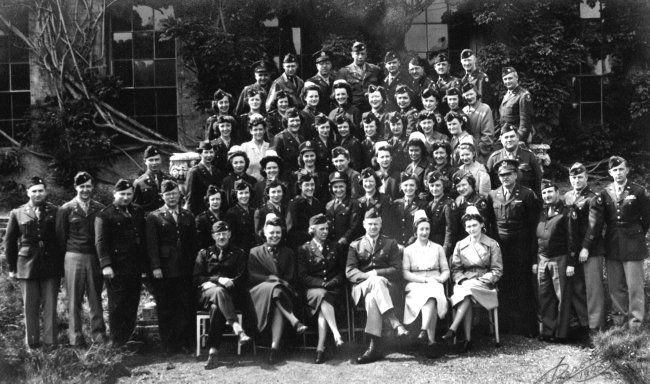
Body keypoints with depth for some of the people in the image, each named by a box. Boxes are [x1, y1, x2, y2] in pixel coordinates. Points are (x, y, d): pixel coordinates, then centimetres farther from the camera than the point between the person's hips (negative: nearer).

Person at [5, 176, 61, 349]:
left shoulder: (55, 212, 3)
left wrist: (62, 263, 2)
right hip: (27, 267, 1)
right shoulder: (17, 214, 5)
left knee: (50, 306, 4)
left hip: (51, 267, 0)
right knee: (30, 307, 7)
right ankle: (32, 342, 19)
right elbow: (9, 242, 9)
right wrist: (12, 267, 7)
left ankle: (51, 341, 13)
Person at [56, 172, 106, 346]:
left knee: (96, 298, 6)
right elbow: (61, 236, 5)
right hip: (74, 258, -1)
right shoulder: (65, 209, 2)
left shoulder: (100, 209, 6)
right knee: (74, 299, 3)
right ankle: (75, 337, 10)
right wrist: (68, 253, 4)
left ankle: (98, 334, 13)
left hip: (95, 258, 1)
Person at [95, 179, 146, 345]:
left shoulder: (138, 211, 13)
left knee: (132, 305, 9)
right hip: (115, 268, -5)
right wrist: (105, 265, -18)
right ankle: (117, 342, 11)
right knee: (117, 305, 1)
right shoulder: (104, 215, -3)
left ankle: (128, 339, 21)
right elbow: (100, 242, -9)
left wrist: (144, 263, 12)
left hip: (136, 268, 5)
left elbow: (144, 238, 16)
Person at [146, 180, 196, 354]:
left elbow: (193, 243, 13)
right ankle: (168, 344, 15)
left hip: (185, 270, 3)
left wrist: (193, 264, 5)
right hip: (163, 271, -2)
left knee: (185, 307, 2)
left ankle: (182, 341, 12)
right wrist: (155, 267, -12)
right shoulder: (154, 217, 3)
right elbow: (152, 244, -4)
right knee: (165, 309, 5)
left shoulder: (188, 216, 13)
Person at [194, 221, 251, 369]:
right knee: (219, 291, -38)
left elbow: (241, 280, 5)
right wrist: (218, 280, -9)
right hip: (206, 295, 0)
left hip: (231, 295, 0)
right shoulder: (204, 253, 20)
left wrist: (211, 282, -9)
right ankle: (238, 330, -52)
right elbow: (197, 279, 10)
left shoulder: (238, 254, 18)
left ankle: (213, 351, -41)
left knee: (216, 307, -36)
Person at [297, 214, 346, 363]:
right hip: (311, 290, -1)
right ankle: (336, 334, -49)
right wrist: (322, 284, -12)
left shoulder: (336, 248, 19)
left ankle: (320, 348, -38)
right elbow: (302, 276, 1)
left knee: (323, 307, -31)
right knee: (321, 295, -37)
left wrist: (334, 282, -4)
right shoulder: (304, 249, 10)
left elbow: (343, 271, 17)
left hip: (334, 289, 2)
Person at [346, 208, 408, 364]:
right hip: (361, 286, 0)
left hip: (385, 285, 0)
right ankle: (395, 323, -47)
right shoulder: (355, 245, 16)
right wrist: (368, 276, -15)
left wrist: (375, 273, -11)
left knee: (372, 298, -35)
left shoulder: (390, 243, 16)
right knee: (376, 282, -37)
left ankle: (375, 347, -42)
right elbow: (349, 271, 3)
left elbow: (396, 269, 4)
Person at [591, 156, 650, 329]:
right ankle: (619, 313, 22)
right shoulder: (604, 193, 4)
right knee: (615, 284, 9)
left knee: (634, 283, 0)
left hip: (633, 244, -3)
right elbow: (598, 218, -2)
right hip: (612, 244, 3)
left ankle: (636, 317, 10)